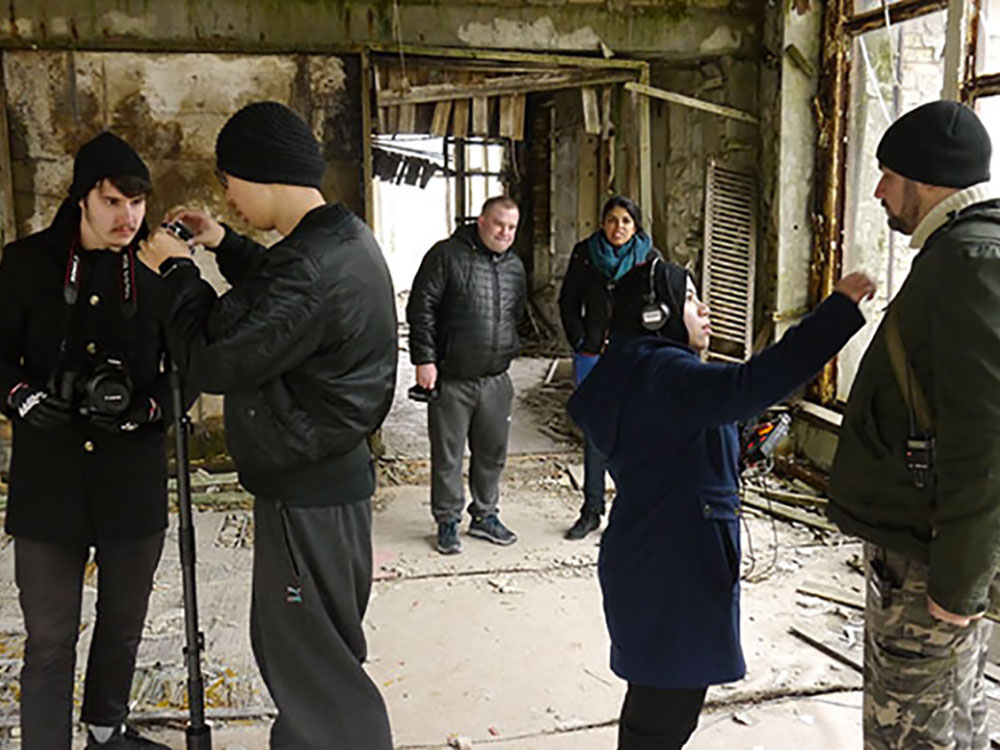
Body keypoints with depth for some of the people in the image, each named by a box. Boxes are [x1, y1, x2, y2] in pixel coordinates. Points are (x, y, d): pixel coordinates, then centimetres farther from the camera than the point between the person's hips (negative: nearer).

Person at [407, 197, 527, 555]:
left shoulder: (515, 266, 11)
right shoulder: (447, 255, -7)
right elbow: (421, 309, -9)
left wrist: (508, 351, 15)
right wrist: (424, 359, -13)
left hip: (496, 380, 5)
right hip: (451, 378, -5)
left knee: (492, 452, 13)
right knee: (447, 455, 4)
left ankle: (485, 515, 30)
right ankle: (448, 521, 19)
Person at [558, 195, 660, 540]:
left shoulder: (649, 257, 1)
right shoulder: (584, 254, 5)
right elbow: (568, 302, 10)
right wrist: (580, 344, 1)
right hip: (592, 356, 2)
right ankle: (591, 510, 19)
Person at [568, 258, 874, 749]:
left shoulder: (637, 372, 13)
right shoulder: (661, 373, -22)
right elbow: (748, 386, -38)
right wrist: (839, 309, -36)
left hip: (649, 559, 11)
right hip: (671, 568, -11)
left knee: (658, 694, 25)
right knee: (668, 708, 4)